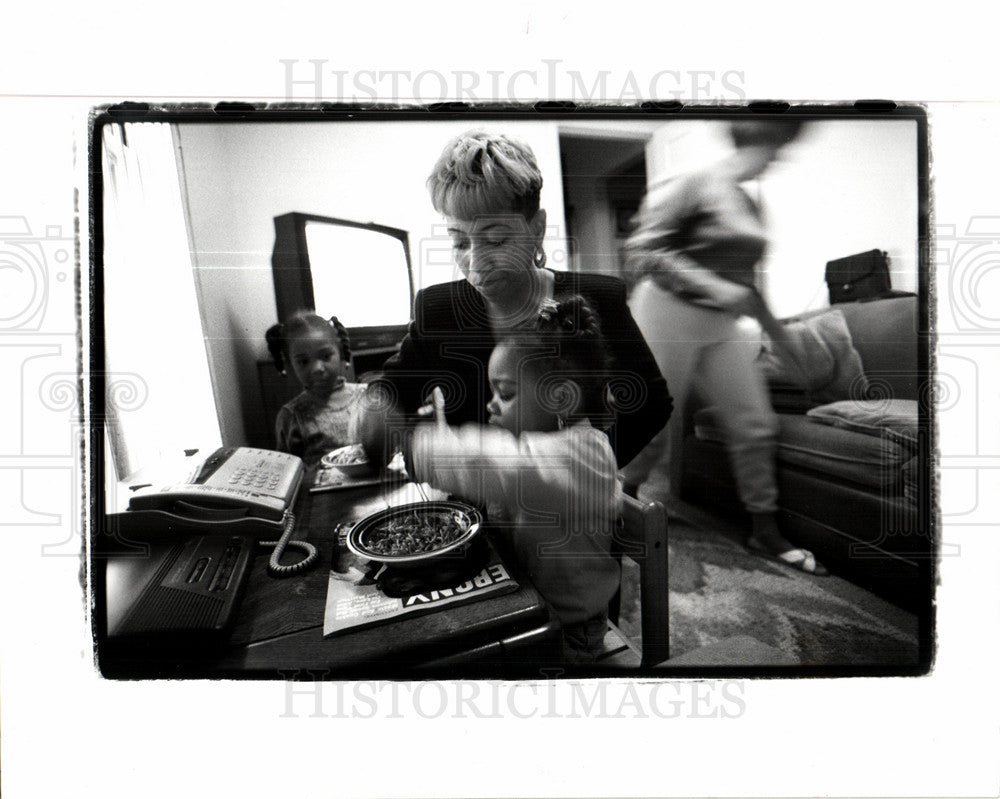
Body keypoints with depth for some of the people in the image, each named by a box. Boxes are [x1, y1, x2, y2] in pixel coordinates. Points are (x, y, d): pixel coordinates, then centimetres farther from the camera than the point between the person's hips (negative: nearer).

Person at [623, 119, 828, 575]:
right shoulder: (691, 187, -8)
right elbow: (643, 249, -18)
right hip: (672, 316, -7)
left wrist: (772, 325, 29)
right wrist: (712, 286, -24)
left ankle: (765, 531, 17)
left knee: (755, 425, 4)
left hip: (724, 325, 8)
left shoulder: (750, 205, 16)